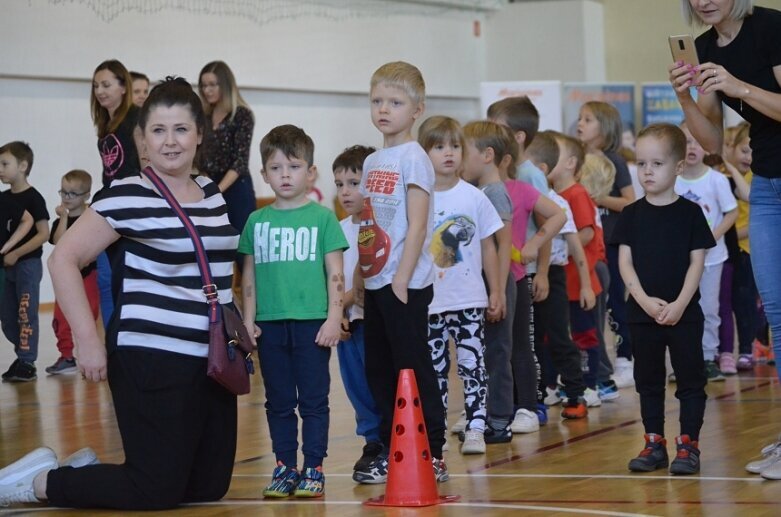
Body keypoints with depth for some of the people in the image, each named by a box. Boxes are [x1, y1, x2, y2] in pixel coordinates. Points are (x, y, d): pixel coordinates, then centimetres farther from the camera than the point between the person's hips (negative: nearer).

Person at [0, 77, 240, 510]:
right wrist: (88, 340, -19)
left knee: (210, 486, 8)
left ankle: (89, 471, 23)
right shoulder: (128, 197, -11)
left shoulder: (211, 192, 11)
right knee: (157, 491, -8)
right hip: (153, 359, -8)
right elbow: (64, 259, -13)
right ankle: (39, 480, 10)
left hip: (212, 359, 8)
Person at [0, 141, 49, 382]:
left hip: (28, 264, -8)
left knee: (26, 314, -4)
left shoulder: (33, 198, -11)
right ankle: (23, 356, 21)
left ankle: (27, 364, 0)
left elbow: (43, 234, -15)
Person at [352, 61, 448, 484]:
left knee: (413, 369, -4)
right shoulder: (372, 162, 13)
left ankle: (431, 456, 2)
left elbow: (417, 226, -15)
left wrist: (400, 282, -18)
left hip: (405, 285, -8)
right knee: (379, 370, 11)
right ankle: (391, 453, 19)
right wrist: (358, 282, 13)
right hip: (374, 284, 8)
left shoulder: (413, 157, -9)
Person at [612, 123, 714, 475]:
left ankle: (688, 445, 4)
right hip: (643, 312, 3)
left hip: (684, 312, -2)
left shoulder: (690, 213, -2)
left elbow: (697, 262, -4)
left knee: (691, 379, -1)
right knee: (648, 380, 8)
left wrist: (679, 304, -15)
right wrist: (646, 300, -13)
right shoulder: (632, 215, 4)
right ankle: (654, 444, 16)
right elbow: (625, 262, 1)